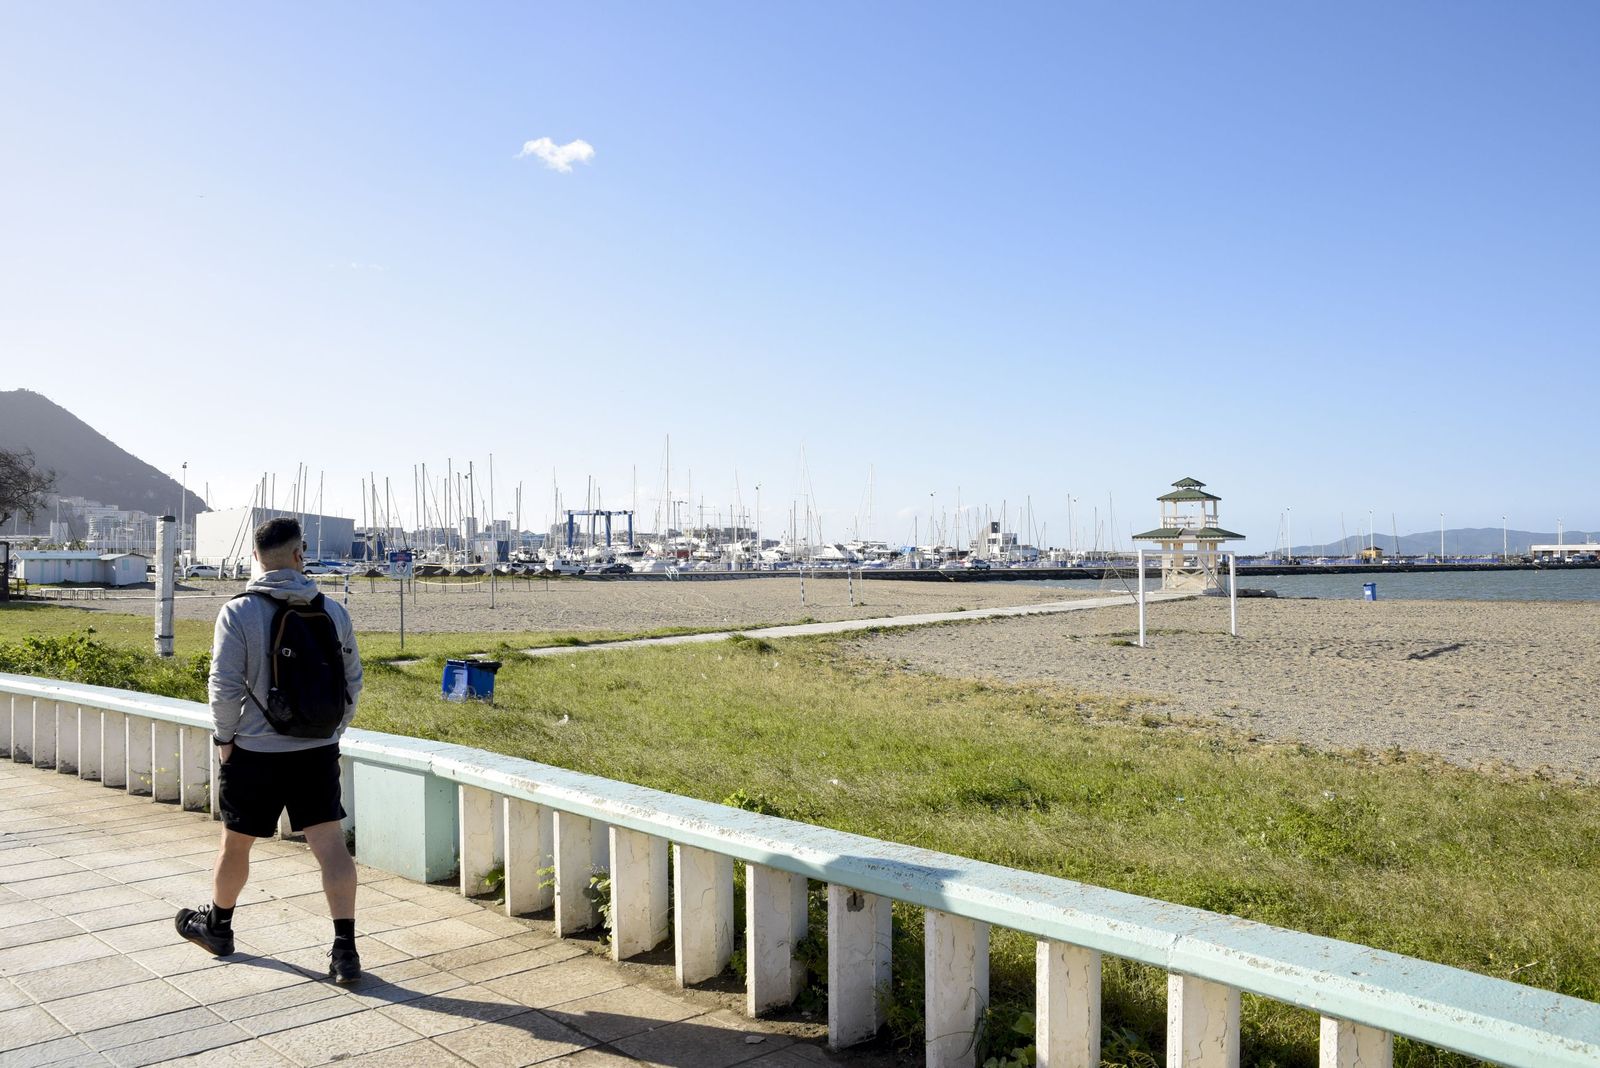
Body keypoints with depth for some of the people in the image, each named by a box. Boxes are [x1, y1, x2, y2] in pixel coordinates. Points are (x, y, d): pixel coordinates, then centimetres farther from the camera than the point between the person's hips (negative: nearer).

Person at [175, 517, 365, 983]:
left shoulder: (238, 613, -11)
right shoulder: (333, 612, -1)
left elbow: (225, 686, -12)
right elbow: (352, 682, 4)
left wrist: (224, 736, 2)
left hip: (256, 753, -2)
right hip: (320, 752, 2)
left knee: (236, 843, 18)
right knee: (330, 845, 1)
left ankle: (217, 925, 40)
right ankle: (345, 950, -1)